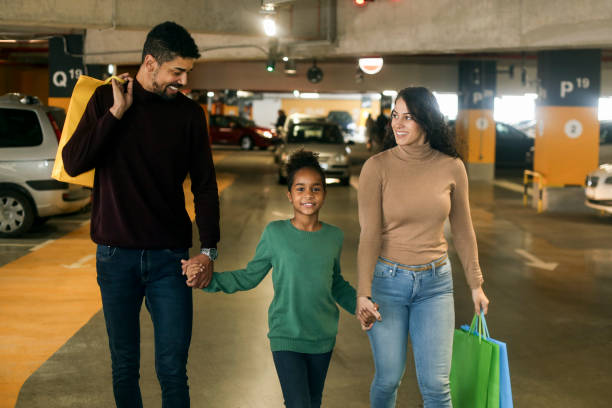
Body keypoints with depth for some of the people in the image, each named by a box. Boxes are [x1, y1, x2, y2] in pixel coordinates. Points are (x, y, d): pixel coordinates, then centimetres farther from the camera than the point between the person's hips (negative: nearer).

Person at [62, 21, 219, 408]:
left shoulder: (189, 113, 1)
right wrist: (116, 112, -14)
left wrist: (209, 250, -7)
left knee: (173, 368, 0)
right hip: (116, 255, 0)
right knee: (125, 365, 11)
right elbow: (73, 163, -8)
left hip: (170, 256, 0)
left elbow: (205, 186, 3)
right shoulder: (107, 98, 1)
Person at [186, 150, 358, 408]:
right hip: (286, 338, -3)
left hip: (323, 338, 4)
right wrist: (207, 279, -8)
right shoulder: (275, 234, -7)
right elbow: (249, 277, 2)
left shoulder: (334, 237, 1)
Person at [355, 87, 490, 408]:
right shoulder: (377, 167, -9)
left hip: (435, 282, 2)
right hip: (388, 280, -1)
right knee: (388, 378, 6)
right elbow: (369, 234, -11)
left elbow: (462, 229, 8)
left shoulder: (451, 167, -2)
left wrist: (475, 284, 12)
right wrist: (363, 292, -17)